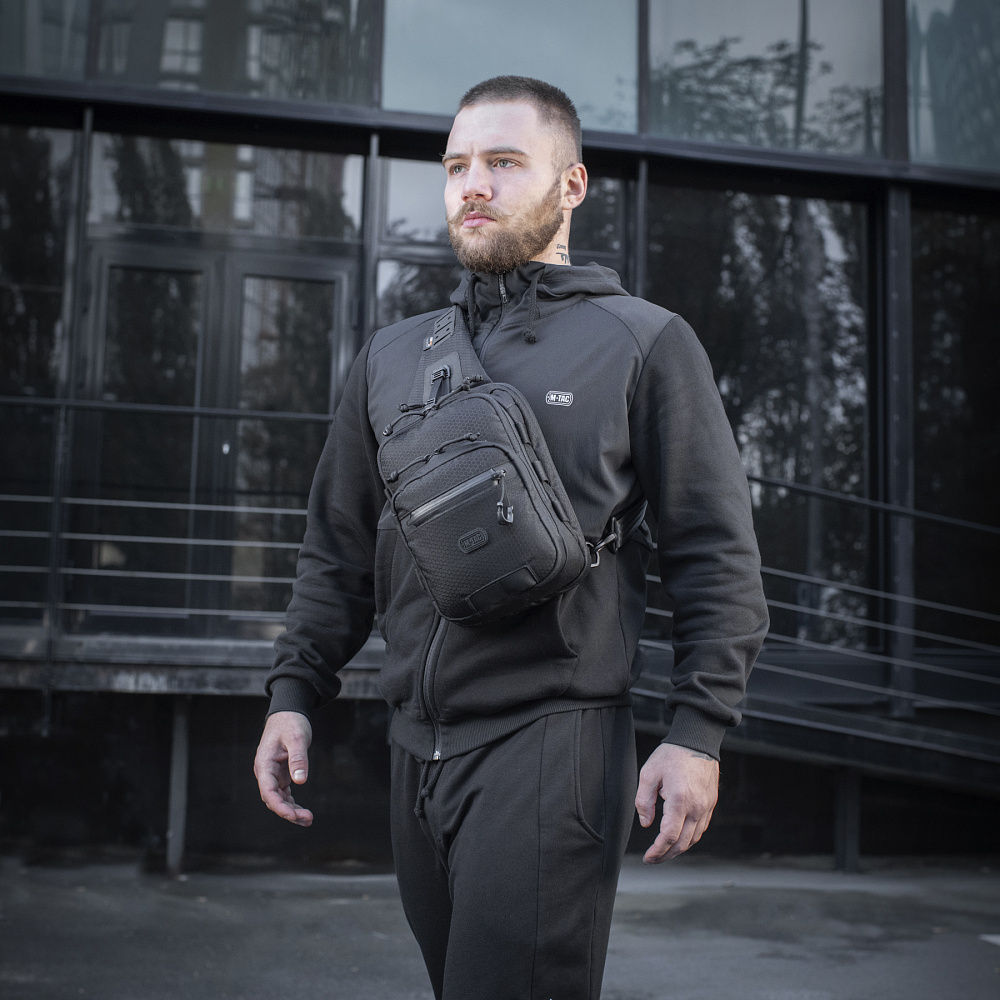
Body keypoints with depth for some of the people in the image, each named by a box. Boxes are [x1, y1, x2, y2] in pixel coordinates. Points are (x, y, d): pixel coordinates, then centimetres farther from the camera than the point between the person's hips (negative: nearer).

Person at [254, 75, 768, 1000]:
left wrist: (699, 732, -10)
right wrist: (294, 691, 9)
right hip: (417, 747, 5)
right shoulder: (392, 355, 15)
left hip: (552, 742, -5)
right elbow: (338, 547, 18)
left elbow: (716, 553, -2)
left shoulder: (646, 343, 1)